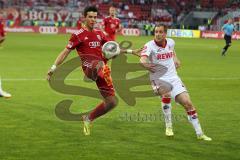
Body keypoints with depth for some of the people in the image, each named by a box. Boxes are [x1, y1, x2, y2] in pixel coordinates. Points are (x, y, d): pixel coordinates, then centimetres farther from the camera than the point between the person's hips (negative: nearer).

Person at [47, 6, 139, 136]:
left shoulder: (99, 34, 18)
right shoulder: (79, 35, 0)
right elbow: (65, 52, 0)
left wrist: (129, 51, 21)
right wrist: (52, 69, -6)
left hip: (102, 69, 6)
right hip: (89, 67, -6)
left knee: (111, 102, 5)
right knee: (99, 64, -42)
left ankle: (88, 119, 23)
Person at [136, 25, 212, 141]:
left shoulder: (170, 42, 0)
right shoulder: (150, 46, -16)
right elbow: (142, 58, -37)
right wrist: (144, 63, -57)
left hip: (173, 78, 4)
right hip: (158, 79, -4)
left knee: (187, 103, -4)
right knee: (166, 94, -35)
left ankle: (199, 133, 9)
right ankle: (168, 127, -16)